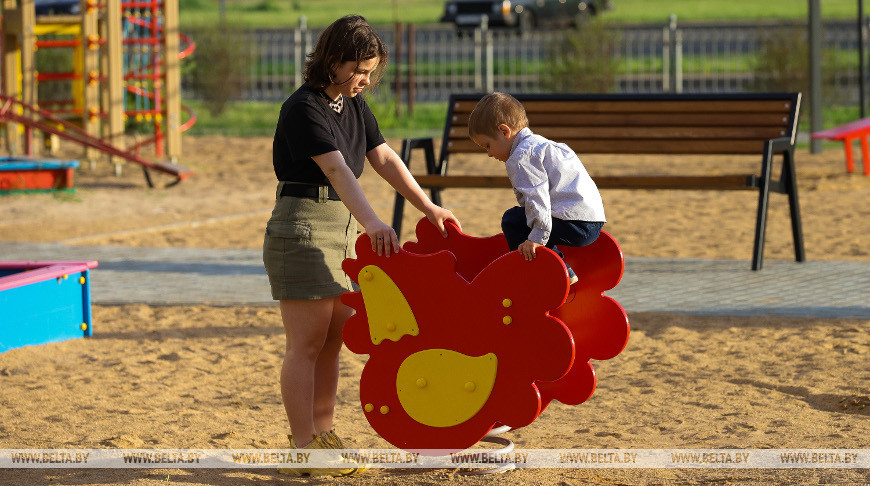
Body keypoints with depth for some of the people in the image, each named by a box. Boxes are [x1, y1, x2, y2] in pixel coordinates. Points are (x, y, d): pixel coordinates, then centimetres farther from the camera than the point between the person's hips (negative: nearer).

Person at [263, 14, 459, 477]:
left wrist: (427, 206, 4)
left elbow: (384, 158, 12)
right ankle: (303, 447, -4)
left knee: (333, 341, 9)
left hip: (343, 228, 8)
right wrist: (372, 222, -40)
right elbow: (336, 169, -28)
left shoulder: (353, 104, 11)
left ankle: (323, 434, 16)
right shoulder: (303, 108, -16)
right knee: (307, 344, -7)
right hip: (303, 226, -8)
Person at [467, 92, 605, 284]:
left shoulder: (521, 157, -7)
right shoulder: (541, 144, 26)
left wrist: (537, 237, -24)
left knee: (512, 220, -4)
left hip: (574, 225, -10)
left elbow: (537, 196, -19)